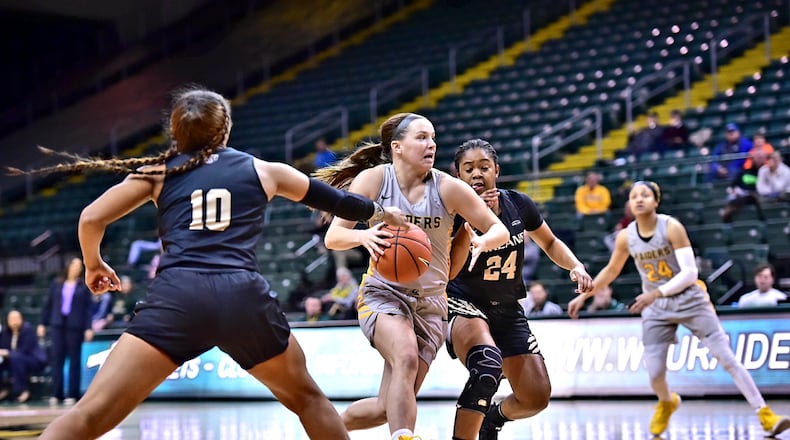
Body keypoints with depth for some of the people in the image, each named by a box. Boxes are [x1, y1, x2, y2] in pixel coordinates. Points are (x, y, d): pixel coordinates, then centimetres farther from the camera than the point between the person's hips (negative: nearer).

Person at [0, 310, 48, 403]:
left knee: (16, 358, -36)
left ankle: (24, 391, -27)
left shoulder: (28, 329, -18)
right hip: (14, 361, 7)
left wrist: (8, 353, -31)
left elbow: (25, 350, -24)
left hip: (36, 361, -7)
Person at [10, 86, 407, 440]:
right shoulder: (262, 170, 23)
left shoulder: (157, 172, 19)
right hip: (244, 297, 1)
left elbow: (91, 219, 11)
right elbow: (333, 200, 36)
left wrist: (94, 265, 32)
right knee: (306, 397, 26)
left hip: (177, 295, -1)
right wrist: (379, 213, 55)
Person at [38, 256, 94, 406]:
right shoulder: (56, 285, 11)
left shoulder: (84, 286, 5)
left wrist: (89, 328, -7)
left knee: (74, 360, 1)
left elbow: (89, 308, 1)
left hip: (75, 326, -2)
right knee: (57, 359, 0)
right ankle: (56, 394, 3)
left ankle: (72, 394, 4)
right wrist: (42, 323, 7)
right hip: (57, 326, 2)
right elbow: (48, 305, 12)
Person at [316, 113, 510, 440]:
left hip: (431, 304, 3)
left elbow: (499, 230, -1)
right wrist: (363, 236, -29)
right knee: (407, 358, -35)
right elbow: (333, 236, -7)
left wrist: (483, 240, -25)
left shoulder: (448, 188, -5)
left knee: (388, 408, 2)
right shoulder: (372, 180, -6)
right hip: (383, 293, -3)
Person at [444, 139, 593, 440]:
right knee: (488, 365, -37)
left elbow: (550, 243, 12)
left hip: (507, 310, 5)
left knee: (537, 398, 3)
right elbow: (445, 273, -30)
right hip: (463, 304, -5)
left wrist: (576, 266, -7)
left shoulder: (518, 205, -6)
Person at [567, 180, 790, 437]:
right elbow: (611, 270, 12)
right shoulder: (626, 237, -5)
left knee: (727, 358, -9)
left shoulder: (672, 227, -17)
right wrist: (583, 296, 10)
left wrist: (656, 293, -30)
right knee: (654, 375, -5)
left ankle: (764, 415, -5)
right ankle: (667, 403, 31)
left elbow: (689, 273, -20)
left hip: (689, 299, -3)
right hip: (656, 308, 3)